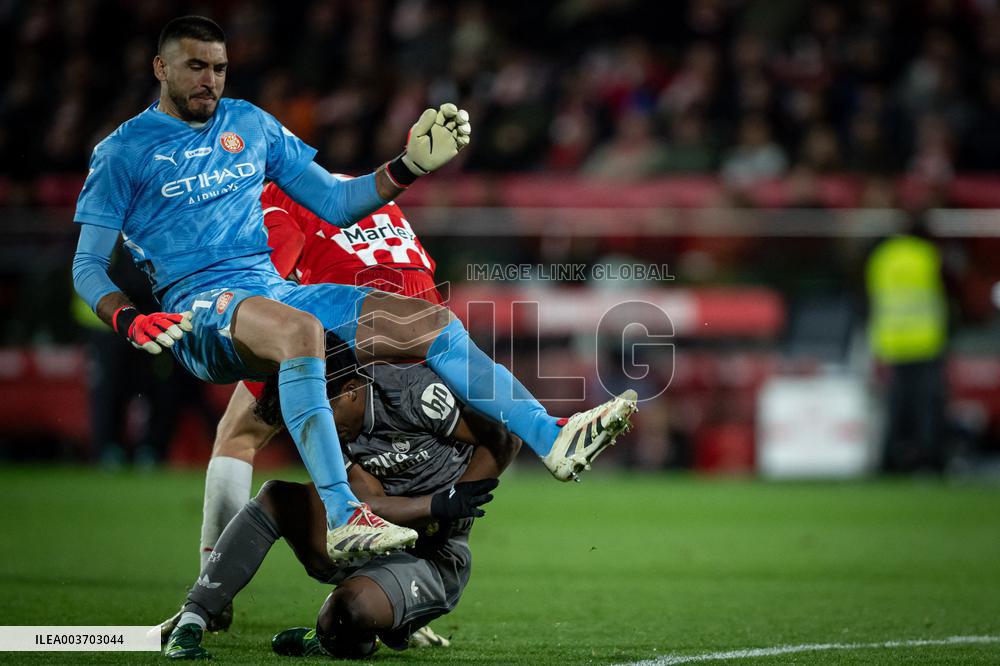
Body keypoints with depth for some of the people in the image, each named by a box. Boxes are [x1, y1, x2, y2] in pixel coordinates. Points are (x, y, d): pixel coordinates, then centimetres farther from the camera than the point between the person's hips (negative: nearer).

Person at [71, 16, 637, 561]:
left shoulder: (251, 124, 18)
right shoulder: (124, 152, 3)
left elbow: (336, 203, 21)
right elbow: (89, 265, 2)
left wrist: (411, 166, 5)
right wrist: (130, 321, -19)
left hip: (275, 288, 6)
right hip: (200, 307, -6)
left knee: (435, 322, -9)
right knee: (302, 330, -40)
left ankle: (555, 439, -12)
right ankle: (343, 519, -48)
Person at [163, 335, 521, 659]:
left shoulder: (414, 391, -21)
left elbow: (503, 438, -12)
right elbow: (371, 505, -12)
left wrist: (451, 508, -19)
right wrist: (439, 505, -29)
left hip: (433, 558, -6)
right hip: (371, 545, 6)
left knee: (354, 605, -34)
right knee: (279, 495, -12)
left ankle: (328, 639, 4)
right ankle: (190, 623, -14)